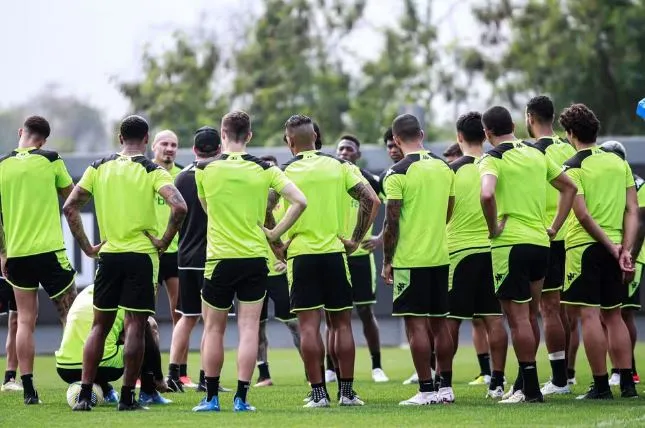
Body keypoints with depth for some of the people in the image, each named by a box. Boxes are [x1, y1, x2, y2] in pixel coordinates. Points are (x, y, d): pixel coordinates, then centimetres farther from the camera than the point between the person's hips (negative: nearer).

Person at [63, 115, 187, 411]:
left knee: (100, 325, 11)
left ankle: (84, 395, 6)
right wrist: (165, 241, -7)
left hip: (108, 254, 3)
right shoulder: (152, 171, -5)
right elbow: (179, 207, -19)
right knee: (135, 326, 1)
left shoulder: (99, 168, 5)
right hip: (141, 255, -3)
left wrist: (87, 247, 8)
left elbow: (70, 206, 3)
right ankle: (127, 397, 0)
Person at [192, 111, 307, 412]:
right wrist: (275, 233, -1)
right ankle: (241, 397, -2)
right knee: (249, 328, 2)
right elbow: (300, 201, -8)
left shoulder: (205, 169, -3)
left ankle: (211, 397, 11)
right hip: (255, 256, 1)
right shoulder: (264, 169, -2)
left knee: (213, 328, 10)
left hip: (219, 258, -1)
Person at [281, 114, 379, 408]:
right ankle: (346, 392, 7)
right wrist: (356, 240, 6)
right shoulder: (338, 166, 5)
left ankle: (318, 393, -4)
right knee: (342, 323, 8)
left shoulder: (285, 171, -2)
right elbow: (372, 201, -1)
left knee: (309, 326, -1)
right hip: (334, 252, 2)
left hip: (301, 253, -2)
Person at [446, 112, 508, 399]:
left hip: (460, 249, -3)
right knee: (494, 318, 4)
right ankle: (497, 383, 2)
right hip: (493, 249, 3)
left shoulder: (453, 170, -7)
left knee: (450, 320, 2)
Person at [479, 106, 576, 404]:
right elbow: (569, 188, 20)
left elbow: (487, 195, -28)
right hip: (540, 242, 7)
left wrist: (493, 227, -13)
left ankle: (530, 390, -5)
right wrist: (554, 228, 18)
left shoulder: (493, 159, -9)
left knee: (518, 318, -4)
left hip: (510, 244, -7)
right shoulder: (536, 155, 12)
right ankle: (525, 384, 22)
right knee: (529, 316, 16)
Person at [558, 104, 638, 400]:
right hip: (615, 248, 6)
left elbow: (583, 215, -15)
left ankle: (601, 386, -6)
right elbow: (633, 211, 5)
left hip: (584, 246, -6)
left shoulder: (572, 167, -7)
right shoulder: (619, 163, 10)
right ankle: (627, 383, 9)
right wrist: (625, 249, 0)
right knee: (613, 315, 13)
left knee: (588, 314, -4)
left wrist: (611, 247, -10)